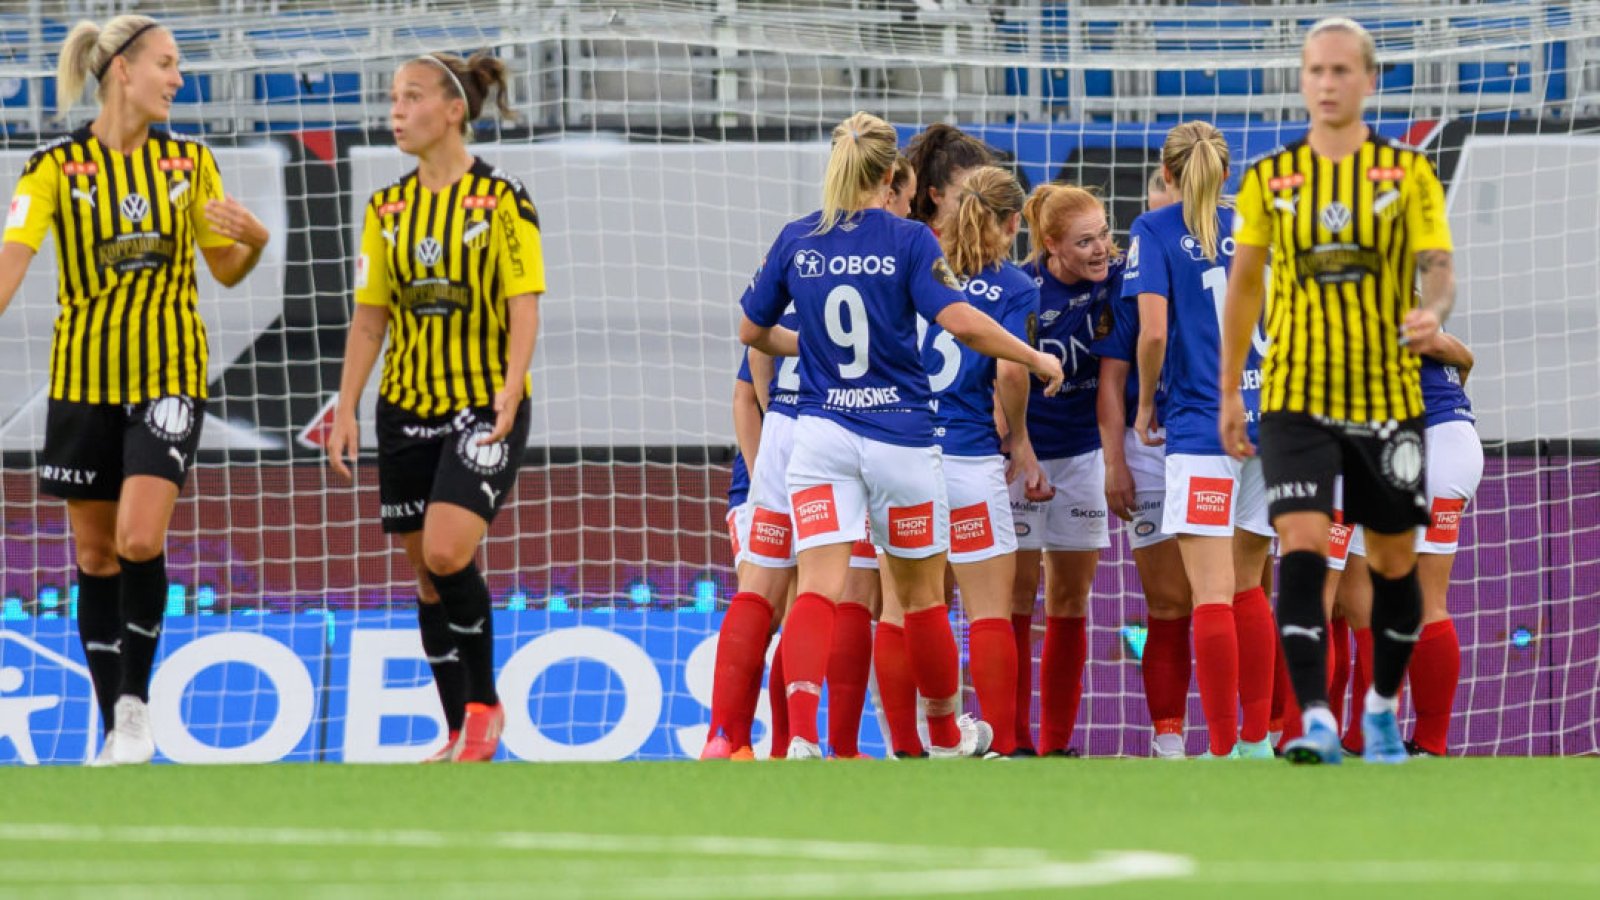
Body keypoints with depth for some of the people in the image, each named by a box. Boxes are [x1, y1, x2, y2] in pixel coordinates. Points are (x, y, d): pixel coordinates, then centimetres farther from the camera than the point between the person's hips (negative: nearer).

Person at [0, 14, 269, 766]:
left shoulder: (189, 163, 5)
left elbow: (226, 270, 12)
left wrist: (254, 240, -10)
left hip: (168, 372, 0)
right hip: (83, 374, 0)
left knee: (140, 540, -17)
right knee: (95, 555, 5)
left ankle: (134, 701, 0)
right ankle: (115, 732, 15)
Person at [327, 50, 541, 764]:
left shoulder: (502, 199, -6)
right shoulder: (388, 208, 9)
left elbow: (524, 305, -9)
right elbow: (369, 316, 11)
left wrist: (510, 391, -21)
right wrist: (346, 409, 5)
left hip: (484, 405, -6)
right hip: (408, 408, 6)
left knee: (448, 551, -22)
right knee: (426, 572, 5)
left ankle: (484, 702, -3)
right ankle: (462, 734, 14)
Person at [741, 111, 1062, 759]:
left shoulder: (797, 240, 3)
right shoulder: (907, 239, -6)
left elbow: (752, 331, 14)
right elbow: (960, 322, -15)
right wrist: (1037, 360, -3)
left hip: (822, 434, 2)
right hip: (900, 438, -2)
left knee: (818, 589, -8)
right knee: (922, 596, 15)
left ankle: (801, 735, -30)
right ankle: (946, 734, 33)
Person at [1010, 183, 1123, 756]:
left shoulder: (1117, 277, -8)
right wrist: (1019, 461, -18)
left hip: (1084, 452, 4)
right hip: (1021, 451, -4)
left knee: (1070, 601, 7)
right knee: (1017, 595, -4)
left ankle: (1057, 744, 12)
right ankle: (1013, 743, -1)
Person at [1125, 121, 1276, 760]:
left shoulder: (1155, 231, -1)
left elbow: (1154, 330, -11)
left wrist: (1145, 404, 3)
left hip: (1202, 426, -5)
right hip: (1270, 420, 5)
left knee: (1213, 595, -6)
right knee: (1247, 588, 15)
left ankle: (1224, 749, -10)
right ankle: (1257, 740, 16)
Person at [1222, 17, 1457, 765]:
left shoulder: (1408, 173, 1)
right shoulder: (1268, 179, 4)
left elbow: (1438, 269, -5)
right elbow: (1244, 284, 11)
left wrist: (1432, 311, -29)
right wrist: (1230, 393, 9)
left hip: (1389, 396, 0)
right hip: (1296, 396, 0)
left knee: (1394, 562, 8)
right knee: (1302, 550, -17)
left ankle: (1382, 709, 28)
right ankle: (1316, 722, -22)